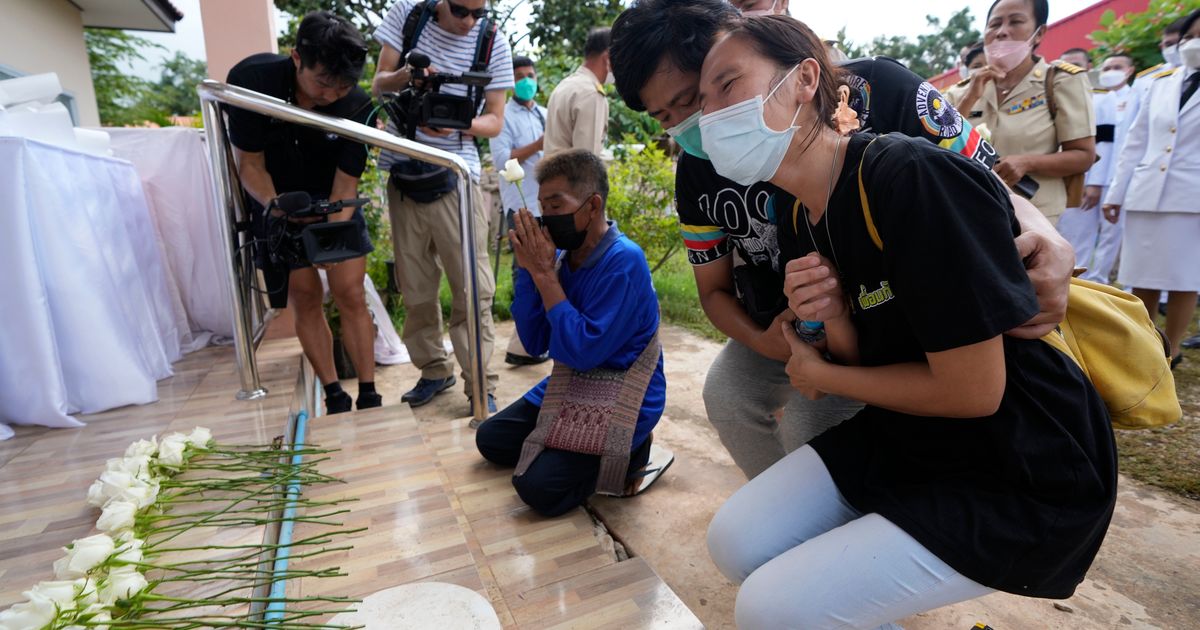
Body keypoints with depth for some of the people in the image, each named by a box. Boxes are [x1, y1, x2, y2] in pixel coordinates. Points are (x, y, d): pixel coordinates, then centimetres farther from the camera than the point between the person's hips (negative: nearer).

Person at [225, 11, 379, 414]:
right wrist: (274, 207, -31)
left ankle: (369, 398, 2)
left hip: (332, 201, 0)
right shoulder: (251, 79, -22)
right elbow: (250, 163, -13)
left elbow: (345, 186, -19)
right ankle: (335, 399, 8)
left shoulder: (357, 105, -22)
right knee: (304, 297, -2)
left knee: (350, 294, -7)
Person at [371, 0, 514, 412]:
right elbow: (378, 84, 4)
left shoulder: (493, 42, -1)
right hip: (404, 173, 2)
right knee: (415, 285, 8)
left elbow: (495, 121, 1)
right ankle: (433, 370, 24)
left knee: (472, 287, -6)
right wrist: (403, 76, -19)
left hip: (456, 176, -2)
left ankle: (481, 386, 3)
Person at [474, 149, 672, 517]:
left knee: (538, 487, -18)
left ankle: (632, 455, 3)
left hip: (621, 398, -8)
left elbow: (583, 352, -26)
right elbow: (534, 342, -2)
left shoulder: (624, 261, -23)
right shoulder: (563, 257, -2)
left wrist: (544, 274, -23)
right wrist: (528, 268, -12)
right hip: (571, 385, 8)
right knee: (490, 439, 13)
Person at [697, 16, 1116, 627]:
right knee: (735, 543, -1)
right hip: (904, 436, 7)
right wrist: (835, 322, -16)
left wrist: (820, 377, -8)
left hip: (1020, 480, -7)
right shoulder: (799, 225, 0)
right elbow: (861, 361, 6)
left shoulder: (910, 176, -25)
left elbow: (972, 391, -22)